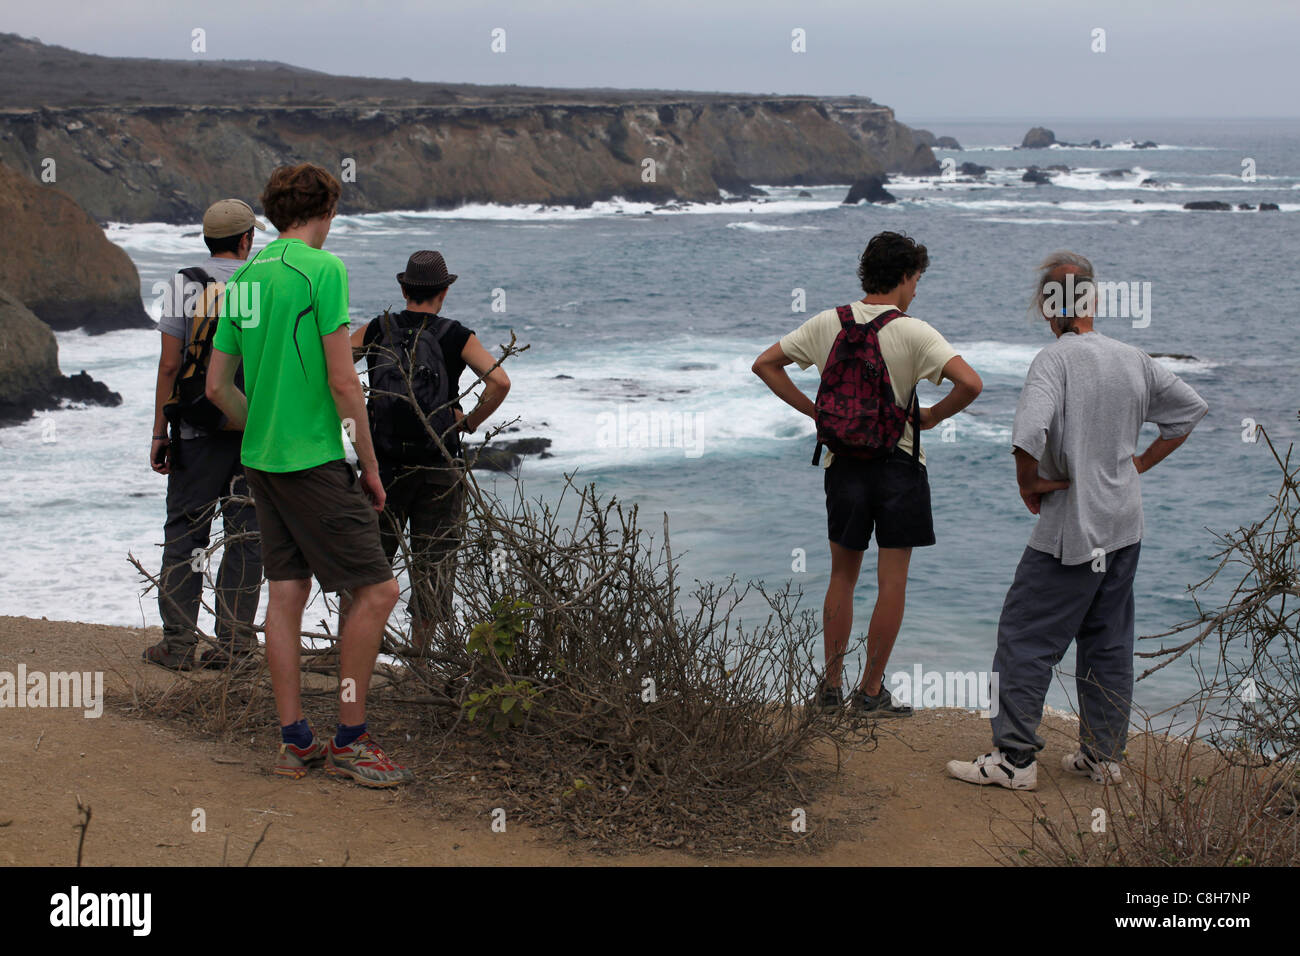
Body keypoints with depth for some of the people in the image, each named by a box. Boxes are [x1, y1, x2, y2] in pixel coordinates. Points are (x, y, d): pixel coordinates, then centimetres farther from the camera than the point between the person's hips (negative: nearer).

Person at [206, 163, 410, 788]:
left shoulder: (245, 276, 12)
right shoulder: (323, 269, -11)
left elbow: (218, 387, 15)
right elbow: (342, 380, -15)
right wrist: (370, 466, -7)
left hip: (262, 459, 9)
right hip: (315, 460, -9)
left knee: (287, 593, 11)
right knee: (376, 590, -3)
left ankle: (294, 741, 15)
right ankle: (350, 741, 0)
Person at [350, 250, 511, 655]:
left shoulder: (377, 330, 3)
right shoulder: (457, 337, -2)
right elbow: (499, 381, -15)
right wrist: (471, 421, -2)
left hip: (383, 465, 1)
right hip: (439, 466, -1)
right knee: (432, 563, 8)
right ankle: (418, 653, 11)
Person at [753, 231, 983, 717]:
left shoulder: (826, 324, 0)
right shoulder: (913, 332, -13)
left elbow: (765, 364, 7)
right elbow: (970, 383, -23)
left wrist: (813, 409, 8)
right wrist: (933, 416, -6)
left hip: (842, 463, 4)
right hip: (900, 465, -4)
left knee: (842, 575, 15)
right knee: (892, 580, 5)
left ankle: (831, 686, 17)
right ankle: (871, 691, 8)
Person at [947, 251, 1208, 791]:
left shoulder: (1055, 360, -16)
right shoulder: (1134, 360, 5)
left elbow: (1029, 434, -31)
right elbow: (1191, 408, 17)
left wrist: (1029, 485, -13)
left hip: (1071, 533, -7)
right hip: (1125, 528, 7)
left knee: (1025, 638, 0)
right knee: (1109, 643, 15)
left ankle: (1014, 759, 1)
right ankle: (1104, 756, 21)